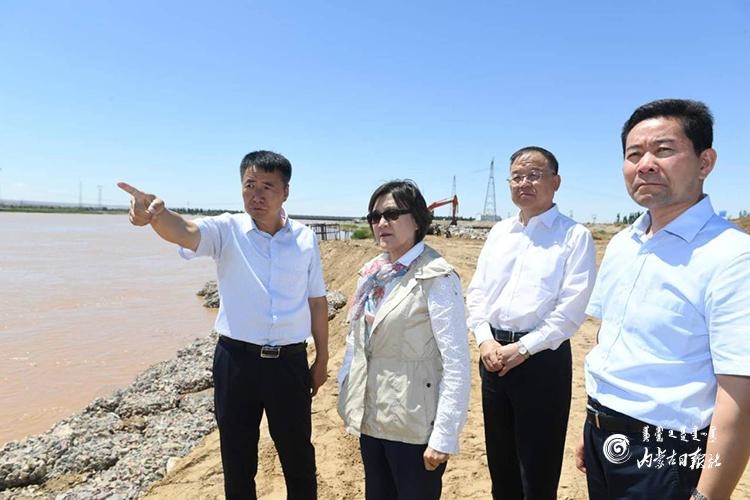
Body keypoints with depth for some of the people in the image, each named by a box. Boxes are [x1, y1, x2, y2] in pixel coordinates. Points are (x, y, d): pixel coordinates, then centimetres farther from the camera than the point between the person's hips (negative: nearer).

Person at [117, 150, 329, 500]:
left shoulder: (305, 239, -1)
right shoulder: (227, 230, -6)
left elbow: (317, 301, 6)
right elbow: (184, 232, -28)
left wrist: (322, 359, 9)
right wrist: (155, 214, -51)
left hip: (289, 362, 1)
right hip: (236, 360, 0)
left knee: (299, 456, 16)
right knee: (237, 458, 16)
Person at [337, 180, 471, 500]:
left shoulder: (436, 278, -15)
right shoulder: (372, 272, 5)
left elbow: (457, 364, -18)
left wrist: (443, 436, -19)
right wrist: (346, 395, 9)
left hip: (413, 425, -6)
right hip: (370, 418, 6)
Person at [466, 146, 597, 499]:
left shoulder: (575, 236, -7)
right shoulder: (498, 232, 10)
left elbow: (571, 309, -14)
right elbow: (476, 292, 8)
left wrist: (523, 348, -15)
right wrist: (484, 340, -6)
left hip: (543, 357, -5)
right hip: (494, 354, 6)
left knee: (538, 471, 11)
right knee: (500, 463, 21)